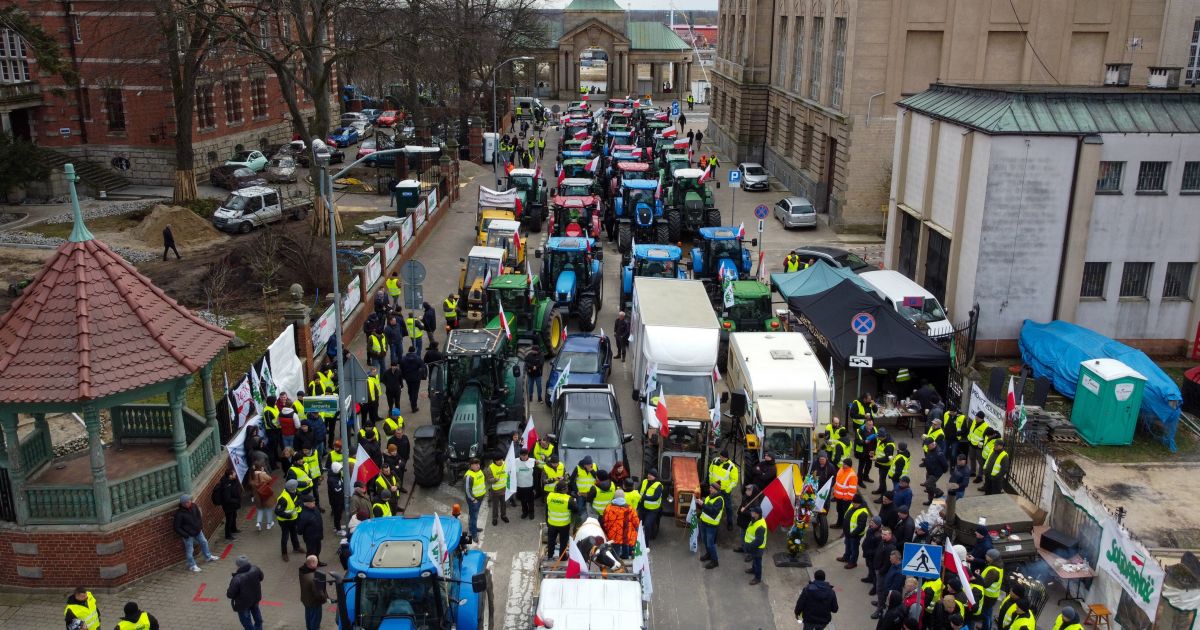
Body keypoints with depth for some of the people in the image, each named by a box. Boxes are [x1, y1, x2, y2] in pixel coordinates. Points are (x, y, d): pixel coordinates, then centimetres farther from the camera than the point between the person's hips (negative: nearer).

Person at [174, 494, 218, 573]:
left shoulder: (194, 506, -10)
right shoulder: (179, 513, -26)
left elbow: (199, 516, 9)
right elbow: (177, 528, -19)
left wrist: (201, 526, 6)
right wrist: (185, 535, -20)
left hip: (198, 531, 7)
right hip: (188, 535, -7)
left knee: (204, 542, 23)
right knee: (189, 550, 6)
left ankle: (208, 557, 46)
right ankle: (192, 565, 25)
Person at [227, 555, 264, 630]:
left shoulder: (237, 579, -38)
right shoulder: (255, 569, -22)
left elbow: (230, 594, -26)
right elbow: (261, 577, 1)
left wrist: (227, 593, -3)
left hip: (243, 603, -6)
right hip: (255, 597, 6)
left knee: (246, 621, 18)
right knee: (256, 614, 33)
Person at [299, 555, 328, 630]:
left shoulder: (302, 570, -20)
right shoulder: (314, 578, -42)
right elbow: (318, 593, -29)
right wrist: (325, 598, -13)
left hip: (305, 598, 8)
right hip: (314, 602, -8)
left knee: (308, 615, 32)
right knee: (315, 617, 18)